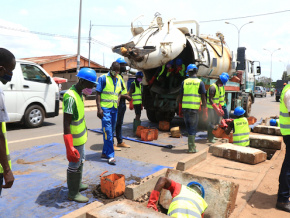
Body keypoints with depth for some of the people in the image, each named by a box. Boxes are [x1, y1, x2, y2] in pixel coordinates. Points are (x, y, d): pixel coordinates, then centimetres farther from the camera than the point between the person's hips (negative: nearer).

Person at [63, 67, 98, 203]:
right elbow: (66, 123, -28)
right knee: (74, 165, 5)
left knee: (80, 161, 23)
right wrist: (70, 147, -29)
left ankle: (78, 184, 42)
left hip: (80, 137, 10)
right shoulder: (70, 97, -26)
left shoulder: (79, 94, 4)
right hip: (75, 139, -10)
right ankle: (73, 193, 21)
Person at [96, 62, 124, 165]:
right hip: (105, 108, -6)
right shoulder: (103, 78, -3)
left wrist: (117, 104, 9)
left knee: (111, 131, 10)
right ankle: (110, 155, -5)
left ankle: (105, 153, 21)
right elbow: (98, 93, -5)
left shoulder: (119, 80, 13)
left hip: (114, 109, 6)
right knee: (107, 131, -9)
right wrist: (99, 108, -12)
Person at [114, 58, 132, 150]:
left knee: (119, 123, 16)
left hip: (122, 103, 10)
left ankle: (120, 142, 25)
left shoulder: (120, 76, 19)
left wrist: (126, 96, 12)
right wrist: (125, 96, -20)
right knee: (114, 123, -5)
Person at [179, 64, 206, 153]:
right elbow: (203, 97, -4)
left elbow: (181, 96, 9)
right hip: (194, 108, -3)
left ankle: (192, 145, 29)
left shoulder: (184, 82, 6)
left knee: (189, 128, 17)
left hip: (185, 108, 4)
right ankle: (191, 148, 8)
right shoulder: (200, 82, -2)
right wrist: (204, 108, 5)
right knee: (193, 128, 5)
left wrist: (181, 106, 19)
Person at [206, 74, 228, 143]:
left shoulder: (218, 87, 14)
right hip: (211, 108, -10)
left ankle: (212, 136, 25)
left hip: (216, 108, 10)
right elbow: (210, 100, -24)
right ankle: (210, 138, 1)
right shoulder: (213, 87, -18)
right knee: (211, 122, -7)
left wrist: (220, 108, 18)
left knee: (216, 121, 14)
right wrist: (216, 108, -27)